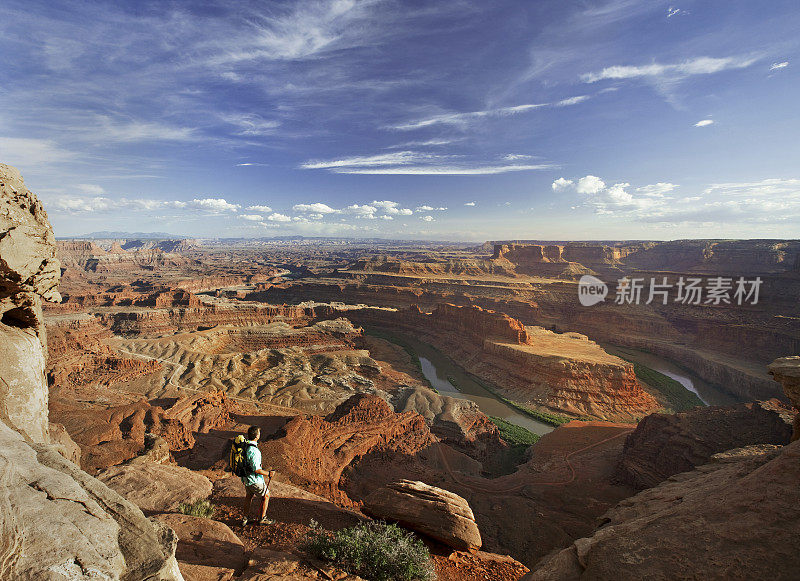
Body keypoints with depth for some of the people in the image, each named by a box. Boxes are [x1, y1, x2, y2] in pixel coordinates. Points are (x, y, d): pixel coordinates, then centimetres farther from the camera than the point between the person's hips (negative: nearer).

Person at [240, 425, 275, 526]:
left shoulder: (244, 444, -6)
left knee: (249, 495, 29)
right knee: (266, 495, 13)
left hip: (245, 477, 8)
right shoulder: (254, 451, -34)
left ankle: (244, 519, 39)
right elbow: (256, 469, -29)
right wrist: (268, 474, -14)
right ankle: (262, 519, 26)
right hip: (254, 480, -8)